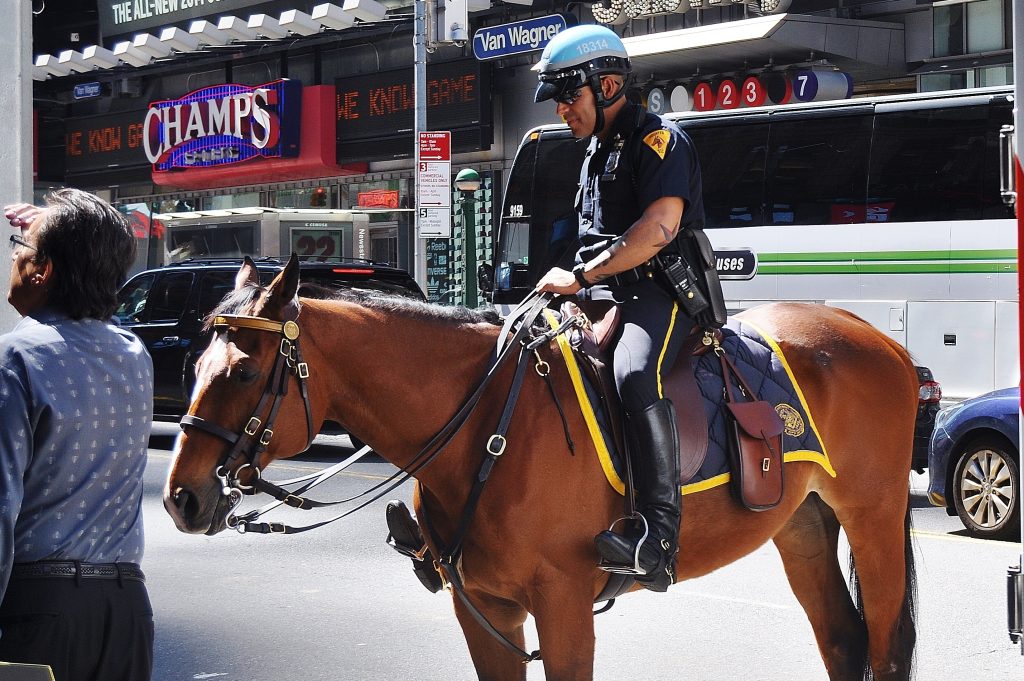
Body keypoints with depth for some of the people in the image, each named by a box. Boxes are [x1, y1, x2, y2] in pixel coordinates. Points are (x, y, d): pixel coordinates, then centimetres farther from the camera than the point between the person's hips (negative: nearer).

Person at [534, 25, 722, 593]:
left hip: (661, 291, -10)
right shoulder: (596, 151, 24)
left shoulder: (657, 139, -6)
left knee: (635, 375, -37)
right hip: (604, 295, 10)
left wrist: (581, 276, -21)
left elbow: (658, 227, -22)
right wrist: (574, 283, 14)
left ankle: (658, 536, -44)